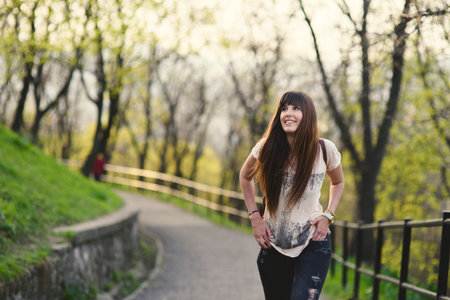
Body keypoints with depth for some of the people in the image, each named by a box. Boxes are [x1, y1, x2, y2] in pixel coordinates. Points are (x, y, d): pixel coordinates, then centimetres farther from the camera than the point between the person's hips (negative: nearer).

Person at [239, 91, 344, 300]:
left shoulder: (324, 150, -6)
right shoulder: (267, 148, -6)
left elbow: (338, 182, 15)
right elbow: (245, 176, 14)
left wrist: (328, 216, 0)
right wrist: (254, 217, 4)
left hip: (313, 245, -2)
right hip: (273, 245, 2)